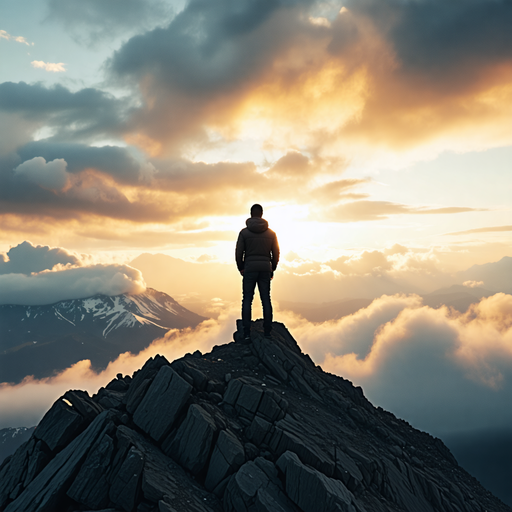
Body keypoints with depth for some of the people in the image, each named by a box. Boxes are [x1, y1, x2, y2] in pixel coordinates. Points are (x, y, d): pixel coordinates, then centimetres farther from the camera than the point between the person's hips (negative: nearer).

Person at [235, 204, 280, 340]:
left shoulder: (244, 232, -3)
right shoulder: (271, 233, 5)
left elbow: (238, 253, -2)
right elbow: (276, 253, 8)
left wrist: (241, 268, 13)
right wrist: (272, 269, 20)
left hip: (249, 269, -2)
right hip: (265, 269, 2)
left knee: (247, 300, 2)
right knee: (266, 300, 6)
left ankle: (247, 332, -4)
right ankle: (267, 331, 7)